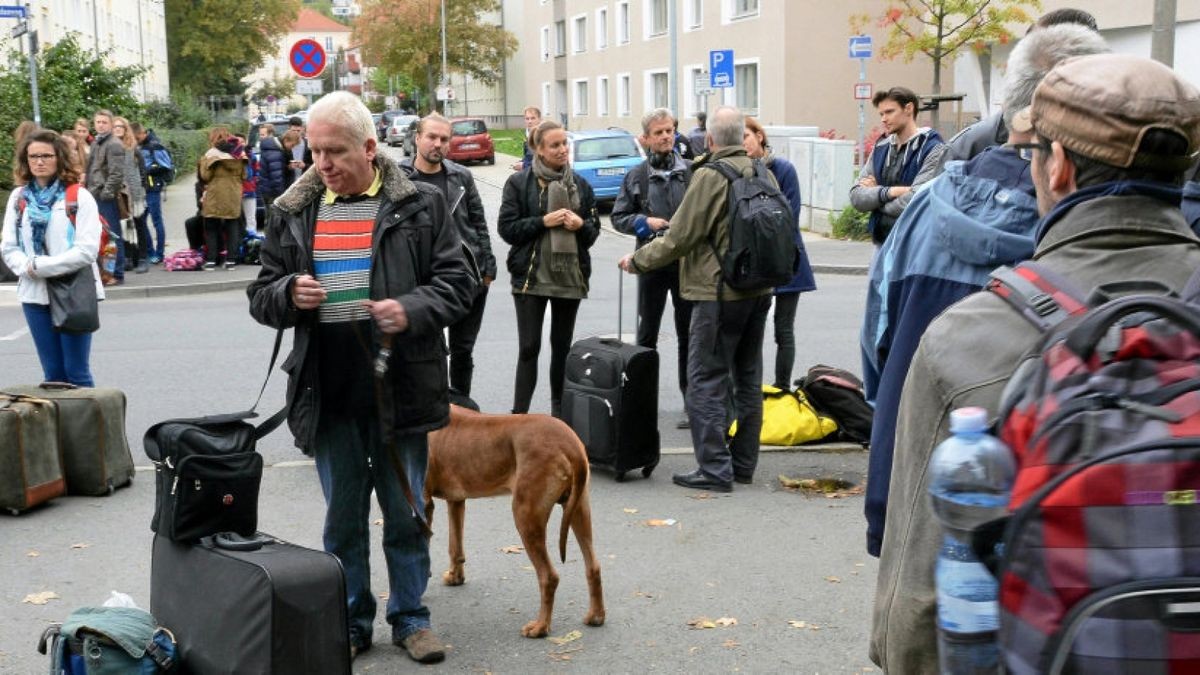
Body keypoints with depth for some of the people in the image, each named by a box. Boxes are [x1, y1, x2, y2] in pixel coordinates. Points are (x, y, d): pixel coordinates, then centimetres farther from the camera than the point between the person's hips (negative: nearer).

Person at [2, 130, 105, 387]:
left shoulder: (79, 197, -5)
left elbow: (87, 250, -13)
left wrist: (39, 266, -13)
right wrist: (26, 268, -12)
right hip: (35, 295, 4)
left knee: (76, 372, -1)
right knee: (53, 374, 9)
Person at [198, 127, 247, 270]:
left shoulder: (212, 154, -10)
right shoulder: (239, 154, 6)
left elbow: (205, 176, -11)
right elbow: (243, 175, 11)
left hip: (215, 196, -4)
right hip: (234, 195, 4)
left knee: (211, 228, 5)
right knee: (232, 227, 11)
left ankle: (211, 260, 1)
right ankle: (231, 259, 7)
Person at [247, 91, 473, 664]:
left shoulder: (419, 206, -1)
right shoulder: (292, 214, 6)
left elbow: (456, 283, 0)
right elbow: (261, 297, 11)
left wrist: (411, 310, -19)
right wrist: (289, 294, -12)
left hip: (401, 390, -2)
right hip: (329, 395, 2)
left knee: (404, 514, 10)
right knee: (342, 517, 12)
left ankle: (410, 617, 26)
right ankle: (351, 623, 27)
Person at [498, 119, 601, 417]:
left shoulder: (580, 184, 9)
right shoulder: (519, 183, -2)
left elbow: (594, 229, 14)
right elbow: (507, 228, -7)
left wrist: (581, 225, -8)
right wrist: (544, 221, -17)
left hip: (570, 275, 4)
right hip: (531, 276, -4)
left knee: (562, 346, 11)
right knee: (529, 347, -5)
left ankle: (560, 411, 21)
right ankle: (519, 414, 0)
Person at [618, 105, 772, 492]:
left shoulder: (709, 176, -15)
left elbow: (679, 239, -14)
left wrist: (637, 261, -1)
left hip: (719, 291, -8)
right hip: (759, 289, 8)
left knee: (707, 380, -2)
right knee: (747, 377, 14)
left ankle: (714, 469, -3)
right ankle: (743, 463, 22)